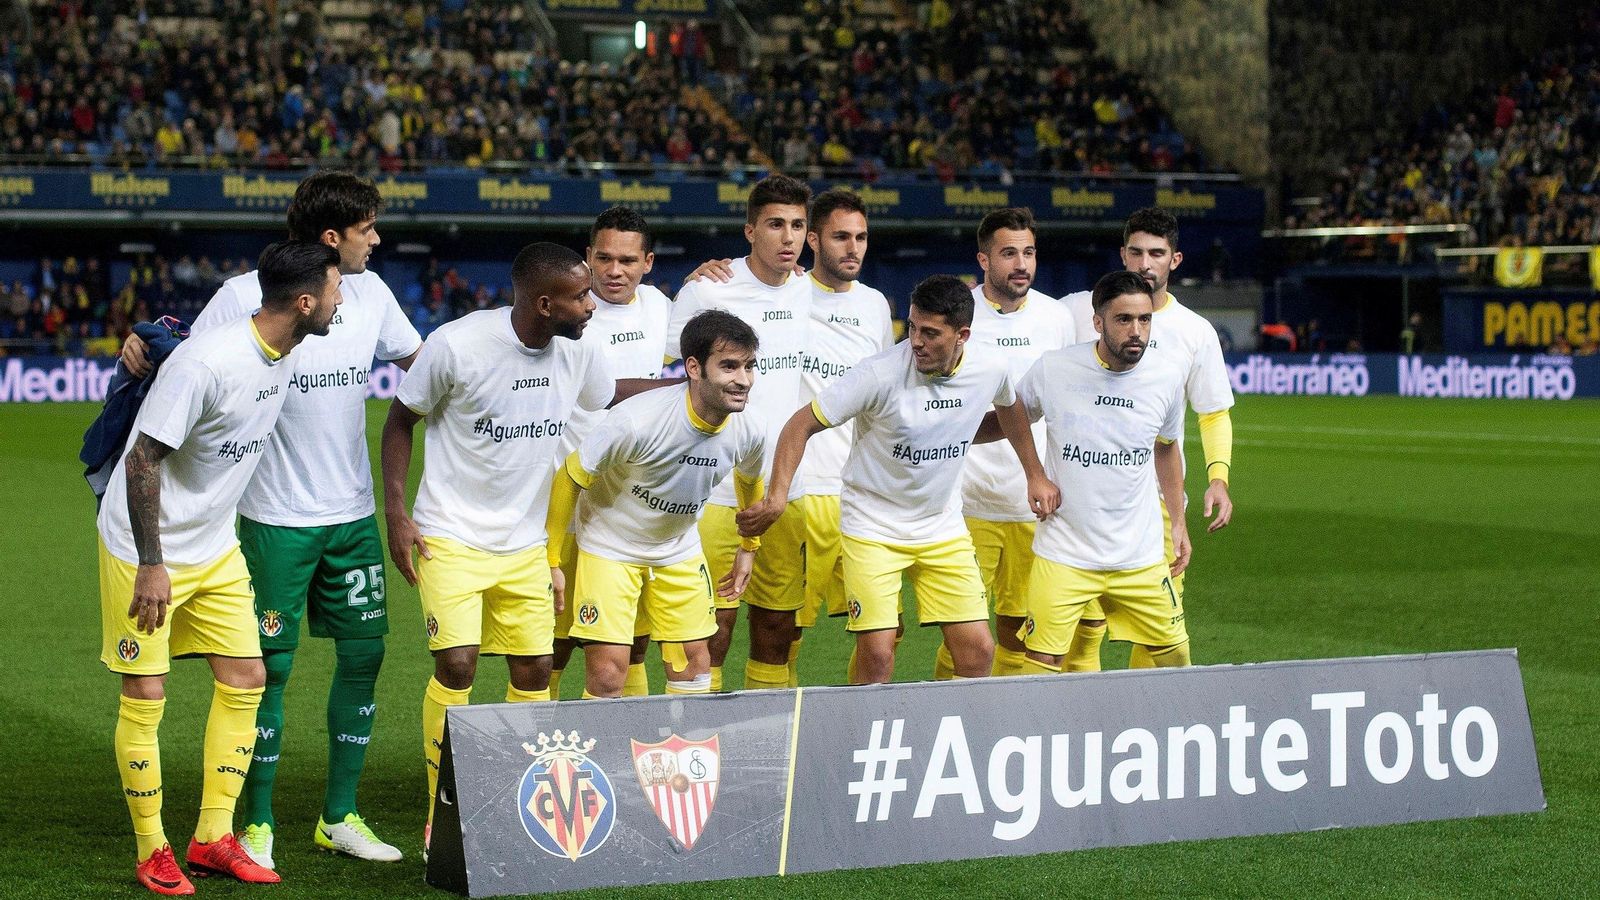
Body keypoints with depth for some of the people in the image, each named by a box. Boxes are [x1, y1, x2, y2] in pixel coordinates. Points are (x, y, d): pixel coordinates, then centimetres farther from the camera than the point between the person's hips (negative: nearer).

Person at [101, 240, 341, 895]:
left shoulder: (282, 353, -1)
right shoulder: (205, 362, -27)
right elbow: (143, 460, -23)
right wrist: (152, 564, -22)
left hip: (216, 549, 8)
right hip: (144, 549, -8)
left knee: (246, 679, 4)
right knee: (144, 698, -2)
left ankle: (213, 840, 14)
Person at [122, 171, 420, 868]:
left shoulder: (370, 291, 4)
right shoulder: (244, 296, -12)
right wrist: (140, 348, -26)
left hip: (353, 514, 5)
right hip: (277, 517, -5)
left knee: (363, 654, 7)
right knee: (270, 667, -1)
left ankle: (339, 817, 20)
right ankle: (258, 824, 13)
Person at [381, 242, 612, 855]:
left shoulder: (578, 351, -3)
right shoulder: (458, 346, -18)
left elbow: (612, 400, 19)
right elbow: (400, 420, -5)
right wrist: (396, 515, -10)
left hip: (528, 543, 5)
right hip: (451, 537, -5)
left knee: (535, 671, 2)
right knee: (456, 665, -15)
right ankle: (443, 814, -1)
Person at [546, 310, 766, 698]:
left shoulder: (750, 431, -16)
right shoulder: (636, 421, -33)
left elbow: (749, 480, 10)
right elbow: (570, 478, -20)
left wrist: (749, 548, 18)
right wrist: (551, 560, -16)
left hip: (680, 552, 5)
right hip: (610, 546, -5)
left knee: (695, 665, 4)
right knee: (608, 677, -11)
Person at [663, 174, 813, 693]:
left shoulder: (809, 293, 9)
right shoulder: (708, 290, -6)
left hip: (791, 490, 5)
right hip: (717, 490, -5)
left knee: (778, 627, 8)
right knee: (714, 626, -6)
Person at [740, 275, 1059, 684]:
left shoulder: (991, 370, -8)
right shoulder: (881, 373, -22)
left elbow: (1009, 408, 18)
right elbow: (802, 424, -16)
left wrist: (1036, 475, 21)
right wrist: (777, 496, -28)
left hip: (945, 529, 4)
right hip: (873, 529, -4)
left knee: (978, 651, -3)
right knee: (877, 658, -12)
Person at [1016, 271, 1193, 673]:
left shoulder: (1167, 380, -3)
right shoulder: (1052, 370, -11)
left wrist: (1178, 520, 19)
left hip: (1142, 558, 3)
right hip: (1063, 556, -3)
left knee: (1174, 656, 9)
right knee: (1042, 664, -9)